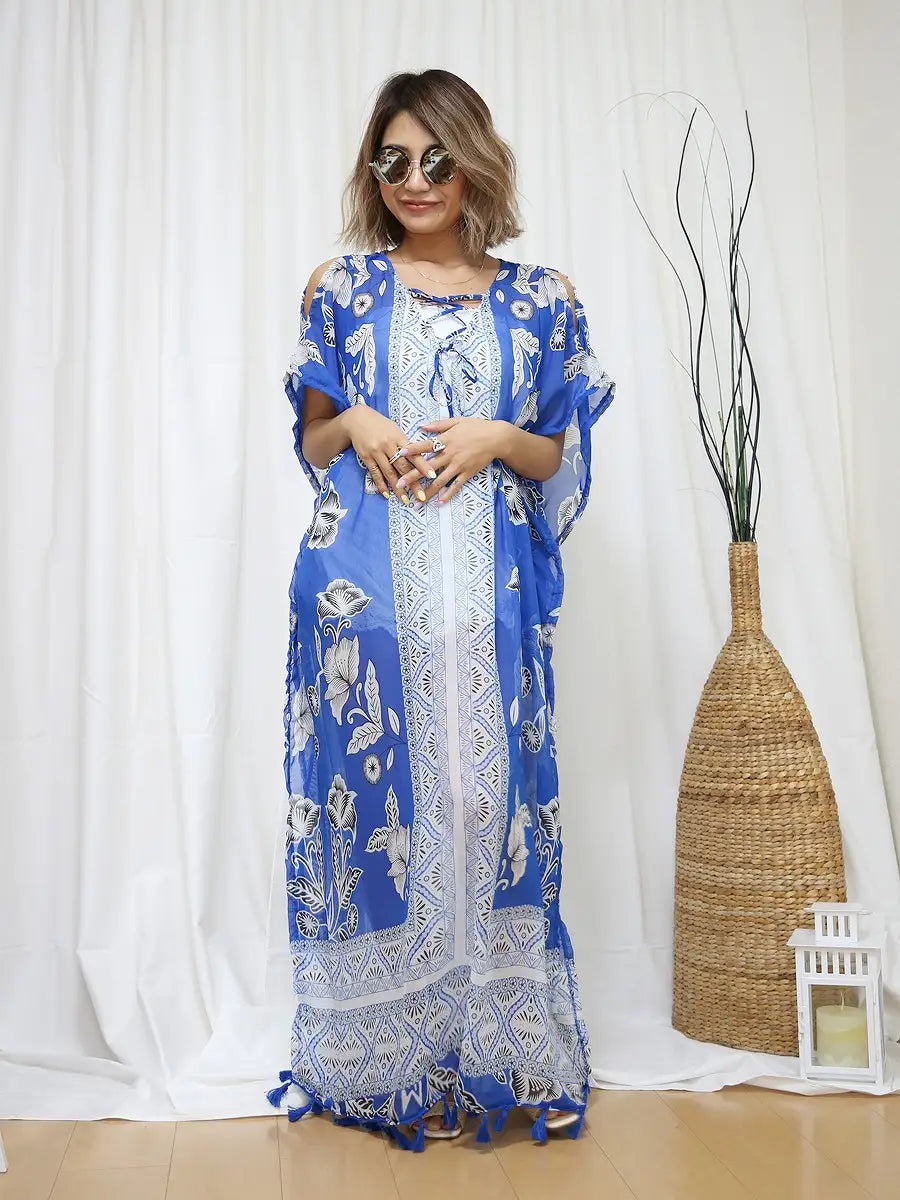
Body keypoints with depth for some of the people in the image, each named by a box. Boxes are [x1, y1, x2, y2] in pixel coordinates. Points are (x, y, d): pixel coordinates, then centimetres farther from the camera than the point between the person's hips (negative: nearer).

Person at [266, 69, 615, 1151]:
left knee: (490, 790, 0)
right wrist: (356, 425, -7)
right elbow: (311, 442, 14)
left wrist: (497, 437, -8)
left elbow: (560, 456, 12)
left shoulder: (539, 299, 10)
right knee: (379, 791, 1)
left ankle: (507, 1048, 16)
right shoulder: (339, 288, 11)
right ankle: (397, 1060, 17)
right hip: (365, 584, 0)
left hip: (484, 586, 0)